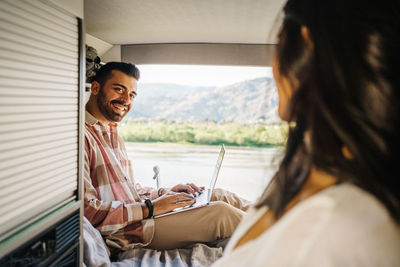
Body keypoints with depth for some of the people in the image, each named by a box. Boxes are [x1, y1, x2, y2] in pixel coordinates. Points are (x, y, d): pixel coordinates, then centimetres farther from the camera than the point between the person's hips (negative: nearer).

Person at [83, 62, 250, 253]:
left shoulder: (112, 133, 17)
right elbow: (86, 210, -23)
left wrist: (165, 193, 6)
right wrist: (149, 208, -21)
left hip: (138, 214, 10)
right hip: (127, 234, -10)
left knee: (219, 196, 4)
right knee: (220, 212, -17)